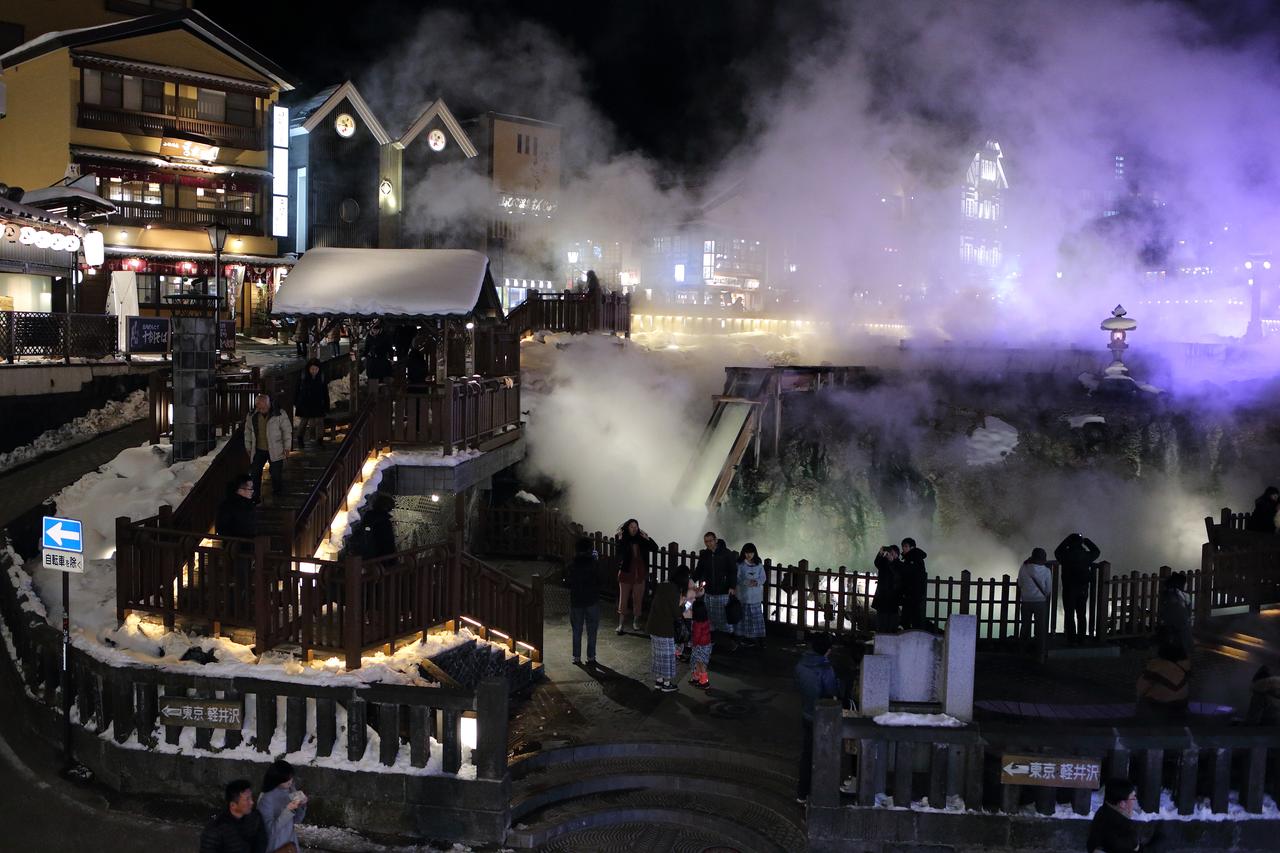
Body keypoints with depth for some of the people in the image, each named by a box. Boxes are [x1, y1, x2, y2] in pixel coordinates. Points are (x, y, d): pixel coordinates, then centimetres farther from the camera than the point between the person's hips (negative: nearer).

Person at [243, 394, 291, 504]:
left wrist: (287, 447, -5)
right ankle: (256, 497, 11)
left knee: (276, 473, -1)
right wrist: (248, 446, 14)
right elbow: (248, 431, 13)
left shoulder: (280, 415, -11)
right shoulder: (252, 416, 0)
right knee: (255, 472, 1)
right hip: (258, 450, 3)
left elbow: (287, 430, -5)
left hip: (275, 450, -3)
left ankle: (277, 491, 24)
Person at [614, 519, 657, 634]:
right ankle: (621, 624, 7)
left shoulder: (641, 539, -3)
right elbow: (619, 553, -22)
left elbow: (655, 549, -6)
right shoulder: (622, 539, -8)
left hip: (640, 573, 2)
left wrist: (647, 539, -20)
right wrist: (620, 539, -31)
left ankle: (635, 622, 25)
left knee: (638, 599, 10)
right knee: (623, 598, 0)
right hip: (626, 572, -2)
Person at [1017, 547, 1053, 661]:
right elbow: (1049, 590, 0)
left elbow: (1020, 584, 3)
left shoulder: (1024, 568, -6)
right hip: (1041, 601, -1)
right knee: (1041, 629, 5)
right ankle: (1041, 655, 6)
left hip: (1026, 601, 1)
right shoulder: (1046, 571, -8)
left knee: (1025, 626, 16)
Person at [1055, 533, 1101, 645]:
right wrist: (1086, 540, 20)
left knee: (1069, 616, 2)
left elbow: (1057, 551, 12)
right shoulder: (1086, 555, -5)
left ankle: (1072, 640, -1)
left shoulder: (1066, 555, -11)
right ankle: (1081, 639, 16)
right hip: (1083, 589, 3)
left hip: (1069, 589, -3)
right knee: (1081, 616, 13)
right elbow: (1097, 551, 17)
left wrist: (1067, 539, 14)